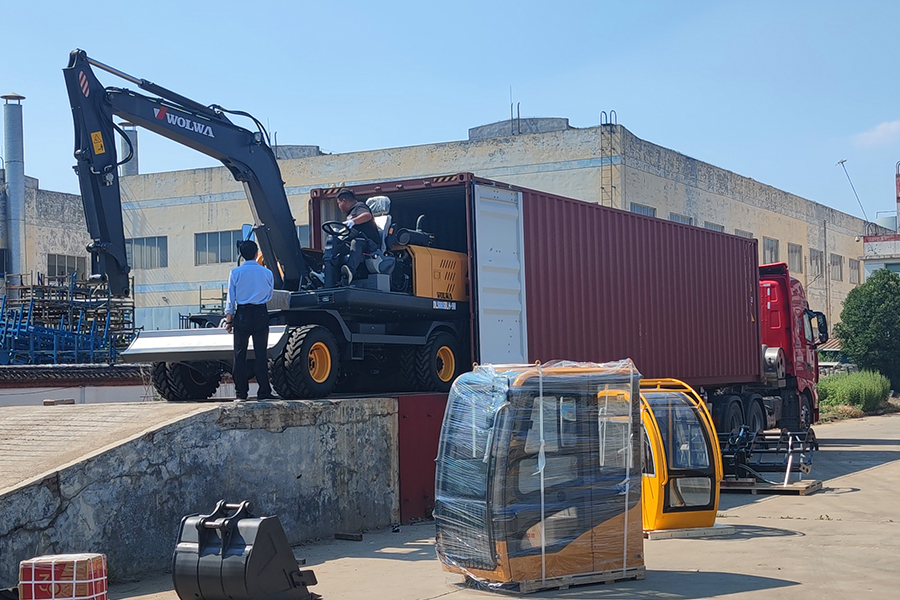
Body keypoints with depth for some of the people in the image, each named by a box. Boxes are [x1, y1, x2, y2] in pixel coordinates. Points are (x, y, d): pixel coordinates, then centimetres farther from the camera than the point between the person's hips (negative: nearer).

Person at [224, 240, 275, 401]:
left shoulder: (235, 272, -3)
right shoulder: (267, 273, 1)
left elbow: (230, 298, 0)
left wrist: (228, 320, 6)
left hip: (242, 315, -1)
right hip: (261, 314, 1)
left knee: (240, 353, 5)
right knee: (261, 353, 2)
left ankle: (241, 393, 4)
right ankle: (264, 393, 0)